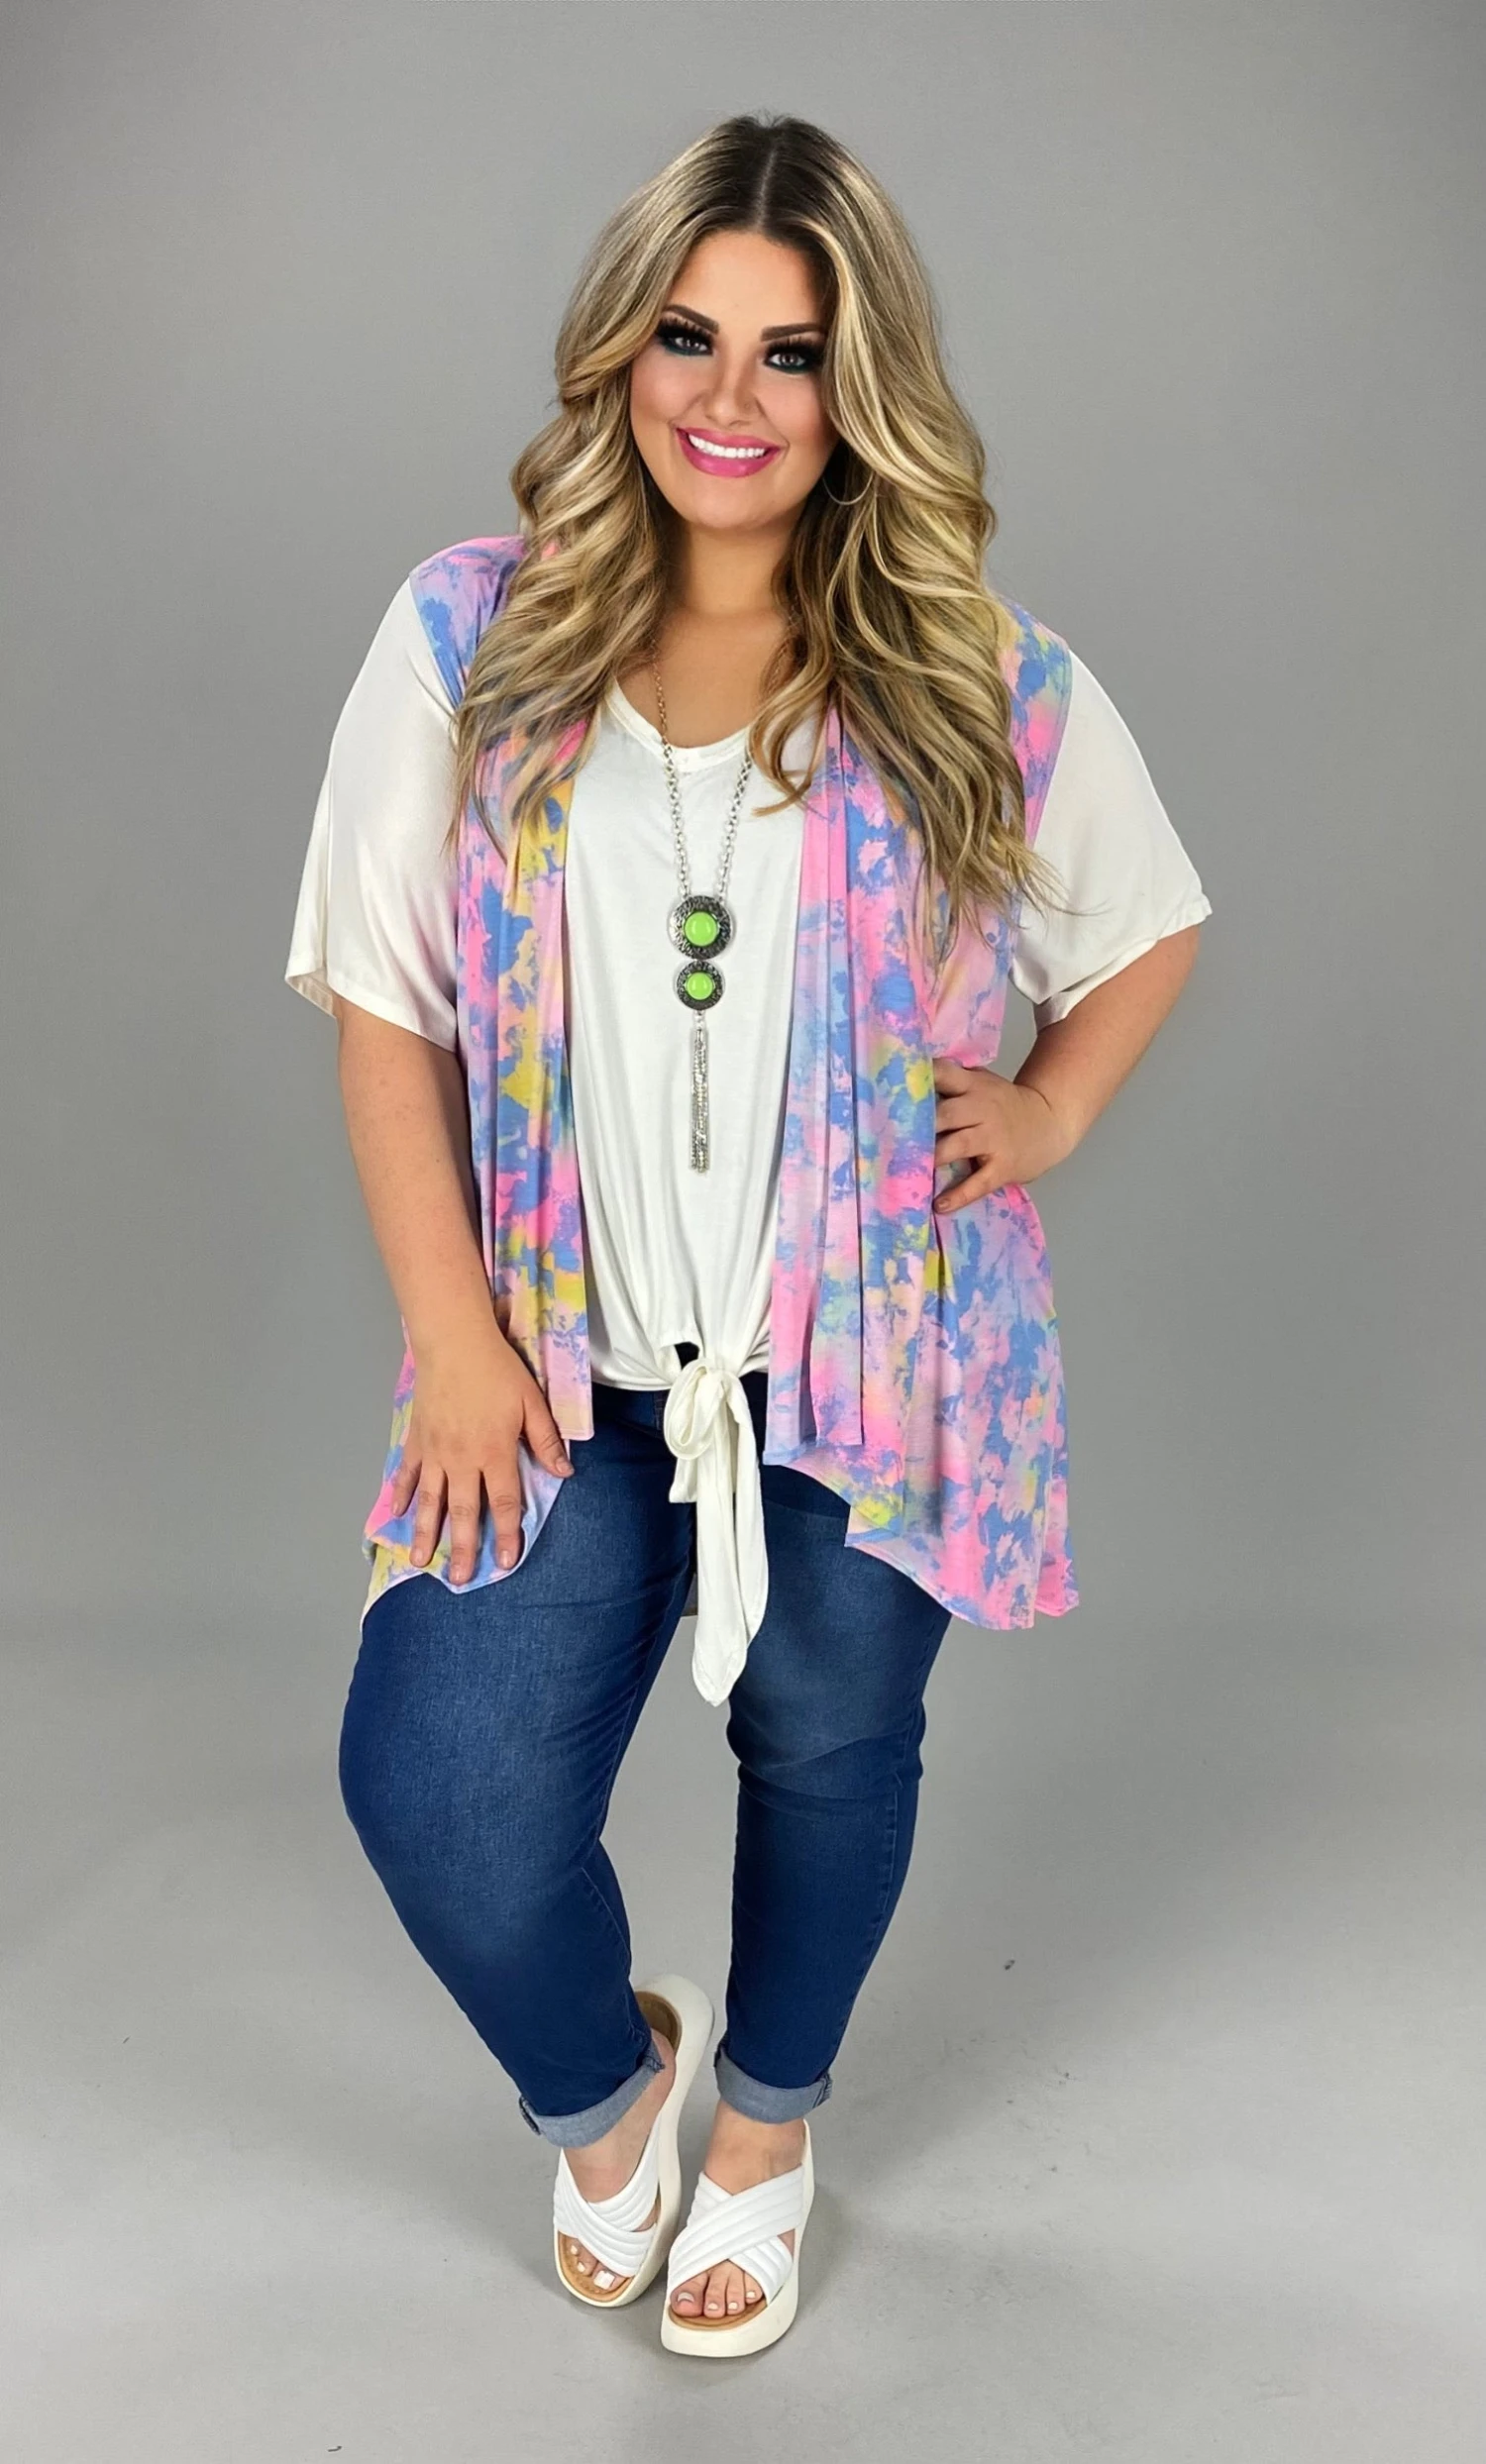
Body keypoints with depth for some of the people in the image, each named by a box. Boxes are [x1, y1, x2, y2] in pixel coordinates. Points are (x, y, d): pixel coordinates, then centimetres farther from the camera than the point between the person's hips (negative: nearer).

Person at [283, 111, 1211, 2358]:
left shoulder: (984, 680, -4)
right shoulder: (471, 640, -5)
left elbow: (1157, 927, 13)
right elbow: (383, 1002, -2)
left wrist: (1049, 1110, -4)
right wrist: (454, 1336, -7)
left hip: (870, 1359, 1)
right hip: (570, 1365, 0)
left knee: (828, 1756, 16)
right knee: (435, 1790, -10)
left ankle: (767, 2125, 49)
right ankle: (604, 2079, 28)